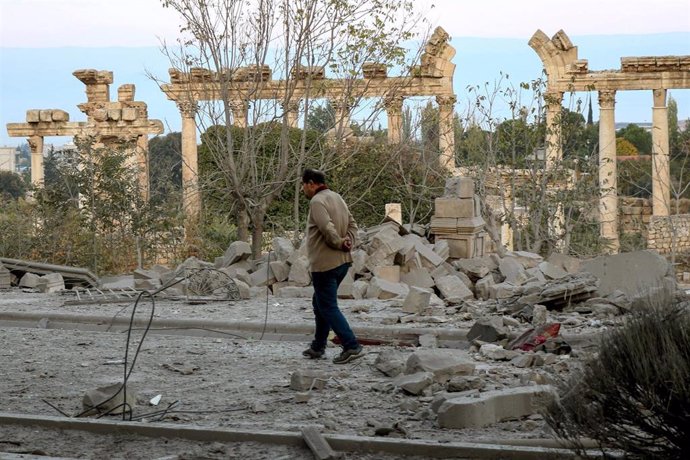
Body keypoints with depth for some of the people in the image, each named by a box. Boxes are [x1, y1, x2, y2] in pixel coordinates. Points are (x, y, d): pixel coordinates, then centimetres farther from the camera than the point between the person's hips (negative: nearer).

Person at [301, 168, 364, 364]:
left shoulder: (317, 201, -15)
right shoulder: (337, 197, 15)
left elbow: (328, 228, -26)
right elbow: (352, 224, 13)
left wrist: (339, 243, -11)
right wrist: (349, 241, -2)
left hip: (325, 264, -10)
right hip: (343, 261, 10)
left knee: (328, 307, -4)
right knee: (320, 303, 21)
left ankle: (352, 347, -11)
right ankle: (318, 347, 27)